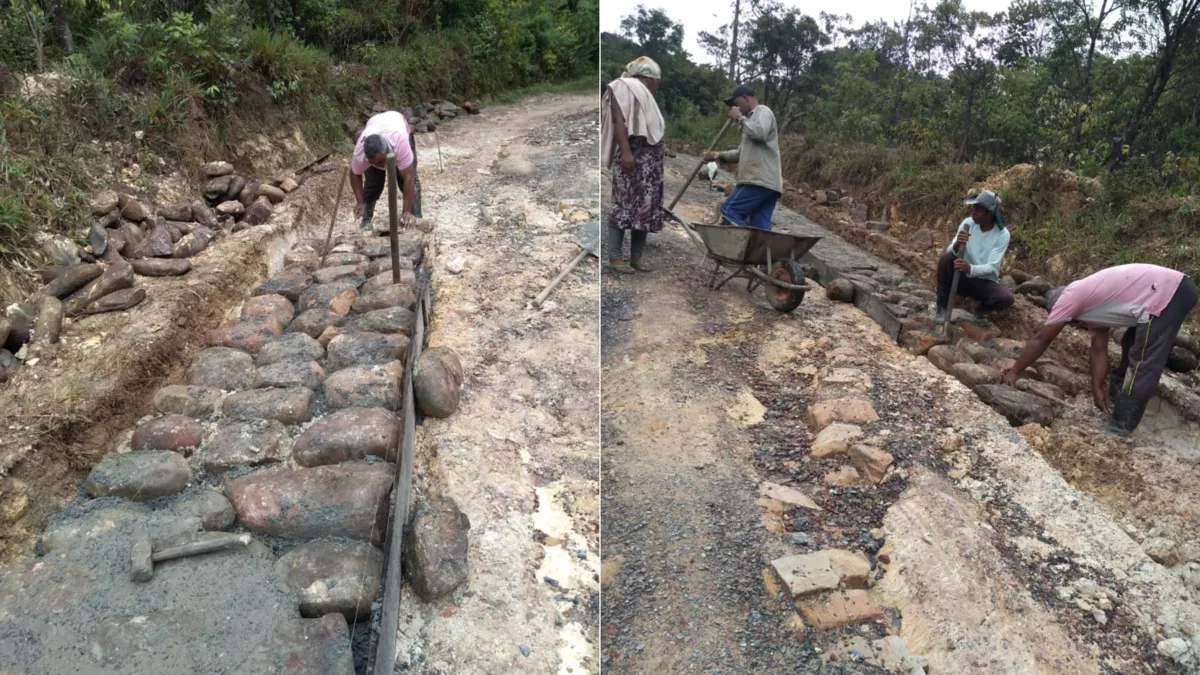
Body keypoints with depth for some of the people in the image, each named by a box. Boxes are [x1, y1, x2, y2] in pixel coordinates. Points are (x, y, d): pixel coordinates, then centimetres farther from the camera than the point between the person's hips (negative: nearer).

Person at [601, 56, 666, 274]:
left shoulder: (644, 95, 26)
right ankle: (614, 257, -13)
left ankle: (636, 256, 7)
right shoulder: (624, 86, -1)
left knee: (646, 207, 4)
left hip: (651, 160, 10)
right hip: (634, 155, -10)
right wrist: (625, 151, -24)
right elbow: (618, 120, -14)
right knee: (626, 205, -13)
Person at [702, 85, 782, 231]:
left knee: (729, 211, -14)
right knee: (760, 227, 0)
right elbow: (743, 153, 31)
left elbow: (759, 133, -20)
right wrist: (720, 155, 16)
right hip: (765, 182, 9)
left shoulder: (763, 111, 2)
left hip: (760, 180, -9)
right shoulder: (752, 117, 32)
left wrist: (740, 118, -5)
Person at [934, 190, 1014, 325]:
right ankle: (941, 306, -13)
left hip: (984, 281, -1)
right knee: (946, 257, -28)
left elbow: (992, 267, -21)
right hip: (961, 276, 1)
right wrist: (956, 245, -41)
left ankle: (981, 308, 7)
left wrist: (970, 269, -41)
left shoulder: (1002, 234, -14)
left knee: (1006, 298, -31)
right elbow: (950, 251, -17)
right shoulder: (968, 223, -9)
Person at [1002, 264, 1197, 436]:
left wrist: (1014, 371, 5)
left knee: (1142, 364, -6)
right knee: (1132, 344, 28)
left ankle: (1120, 428, -2)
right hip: (1174, 287, 10)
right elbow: (1098, 350, 18)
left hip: (1166, 296, -10)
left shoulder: (1069, 297, -2)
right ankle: (1118, 393, 43)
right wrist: (1097, 389, 14)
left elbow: (1040, 340, 0)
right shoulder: (1089, 304, 22)